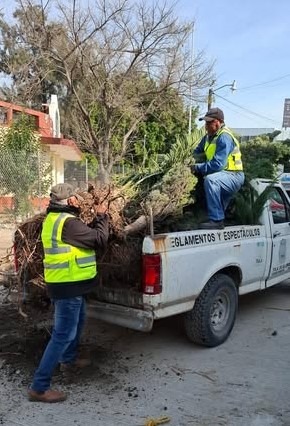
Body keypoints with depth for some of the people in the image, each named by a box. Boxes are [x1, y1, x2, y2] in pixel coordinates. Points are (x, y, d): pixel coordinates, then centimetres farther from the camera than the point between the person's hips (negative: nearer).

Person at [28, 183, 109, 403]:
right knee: (64, 334, -5)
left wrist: (97, 220, 4)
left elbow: (86, 236, 13)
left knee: (78, 320, 30)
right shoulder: (67, 222, -23)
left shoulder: (54, 218, 9)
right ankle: (39, 387, 2)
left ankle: (69, 359, 49)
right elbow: (99, 239, -20)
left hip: (67, 283, 11)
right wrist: (102, 218, -5)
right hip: (68, 285, -11)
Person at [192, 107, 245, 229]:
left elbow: (217, 165, -27)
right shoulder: (209, 136, 9)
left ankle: (217, 220, -33)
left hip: (233, 176, -10)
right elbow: (198, 151, 24)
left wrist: (197, 168, -19)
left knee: (210, 179, -35)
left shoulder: (224, 137, -18)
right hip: (220, 175, 10)